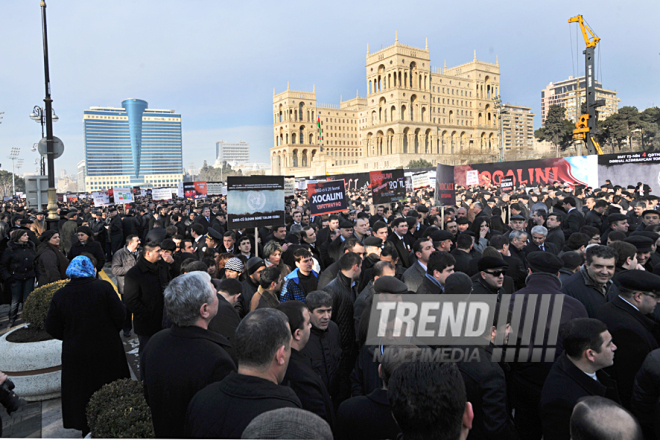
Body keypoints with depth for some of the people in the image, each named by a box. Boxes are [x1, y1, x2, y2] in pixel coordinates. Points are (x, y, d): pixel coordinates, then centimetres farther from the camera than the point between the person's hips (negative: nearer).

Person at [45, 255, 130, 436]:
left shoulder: (60, 295, -7)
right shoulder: (104, 287, -14)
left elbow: (52, 328, -2)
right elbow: (120, 315, -14)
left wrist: (71, 338, 14)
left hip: (76, 352, 2)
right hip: (107, 351, -1)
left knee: (81, 394, 18)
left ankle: (87, 430, 30)